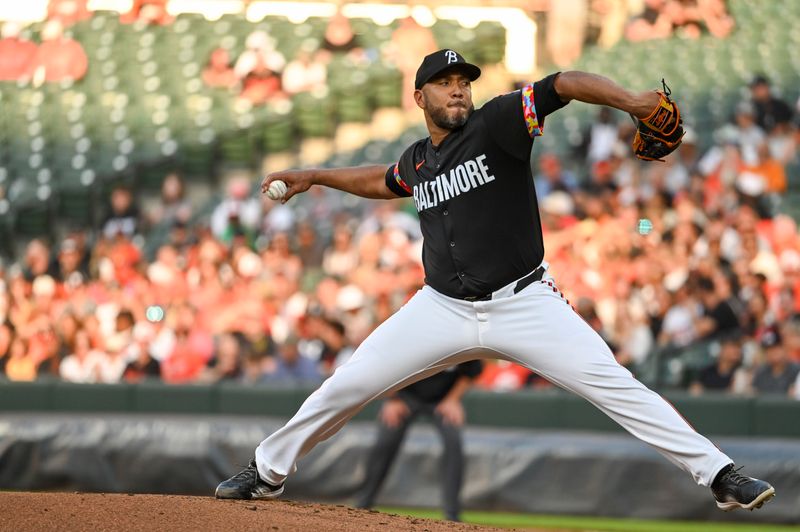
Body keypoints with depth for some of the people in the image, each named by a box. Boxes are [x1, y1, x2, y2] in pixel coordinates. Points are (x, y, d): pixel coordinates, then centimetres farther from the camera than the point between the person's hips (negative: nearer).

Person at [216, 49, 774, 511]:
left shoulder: (498, 123, -8)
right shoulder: (418, 160, 9)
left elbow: (564, 85, -22)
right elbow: (382, 181, 34)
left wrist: (629, 100, -38)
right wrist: (314, 177, 33)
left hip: (524, 303, -5)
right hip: (443, 309, 5)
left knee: (615, 386, -16)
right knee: (346, 385, 2)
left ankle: (719, 475, -14)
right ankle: (268, 471, 22)